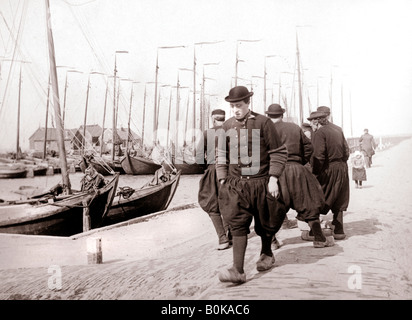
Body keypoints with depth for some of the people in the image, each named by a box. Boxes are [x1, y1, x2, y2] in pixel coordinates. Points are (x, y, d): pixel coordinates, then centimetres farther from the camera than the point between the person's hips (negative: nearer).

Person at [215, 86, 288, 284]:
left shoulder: (263, 122, -5)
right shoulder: (227, 126, 5)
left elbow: (278, 152, -3)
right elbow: (221, 156, 11)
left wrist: (273, 178, -9)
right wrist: (222, 182, 4)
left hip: (261, 182, -1)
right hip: (236, 184, 2)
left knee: (265, 223, 14)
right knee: (238, 225, -9)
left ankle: (266, 254, 41)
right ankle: (238, 270, -9)